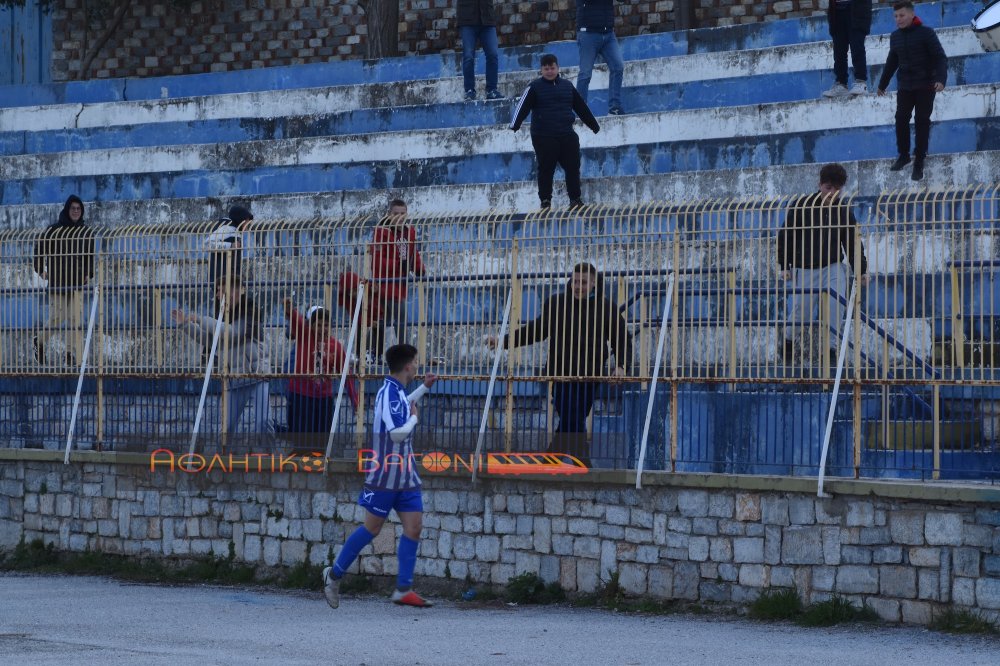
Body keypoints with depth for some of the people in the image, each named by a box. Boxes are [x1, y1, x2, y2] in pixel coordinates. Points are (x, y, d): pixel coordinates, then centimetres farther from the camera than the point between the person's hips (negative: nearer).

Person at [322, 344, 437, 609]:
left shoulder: (397, 392, 11)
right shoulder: (389, 393, -19)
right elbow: (397, 433, -28)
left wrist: (424, 387, 35)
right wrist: (414, 419, -9)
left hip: (406, 477, 9)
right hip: (385, 475, -9)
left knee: (414, 527, 0)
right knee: (371, 528, 0)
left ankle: (403, 589, 1)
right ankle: (334, 574, 17)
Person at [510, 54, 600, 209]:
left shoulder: (567, 86, 13)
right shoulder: (535, 87, 0)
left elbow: (581, 108, 20)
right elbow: (523, 106, -11)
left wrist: (594, 125, 26)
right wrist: (515, 125, -26)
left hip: (566, 135, 4)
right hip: (543, 137, -4)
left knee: (573, 167, 2)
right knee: (546, 169, -2)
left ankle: (575, 197, 12)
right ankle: (545, 199, 6)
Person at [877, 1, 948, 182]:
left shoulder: (925, 33, -10)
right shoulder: (895, 36, 7)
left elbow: (940, 58, -12)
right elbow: (892, 62, 20)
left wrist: (941, 79, -27)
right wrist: (883, 84, 27)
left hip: (925, 86, -5)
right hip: (905, 86, 5)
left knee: (922, 122, -1)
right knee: (901, 120, 1)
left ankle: (919, 163, 5)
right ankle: (903, 155, 19)